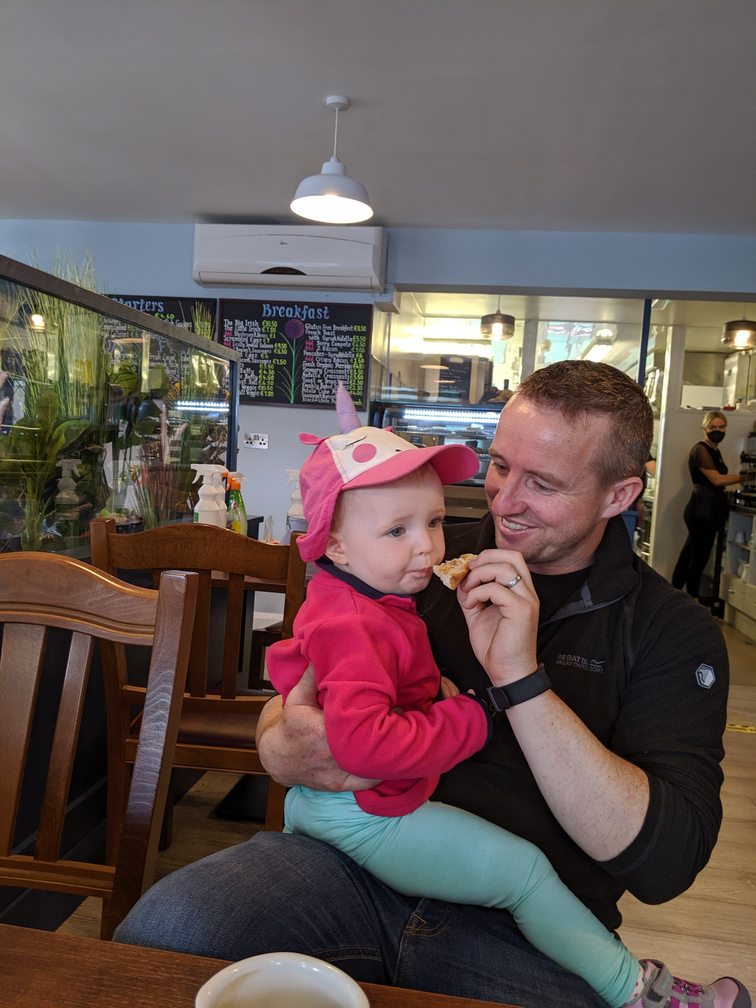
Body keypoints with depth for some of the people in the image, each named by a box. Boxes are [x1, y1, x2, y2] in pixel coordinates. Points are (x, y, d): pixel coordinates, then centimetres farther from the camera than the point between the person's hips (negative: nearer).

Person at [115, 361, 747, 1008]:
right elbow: (295, 696, 9)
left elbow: (665, 862, -11)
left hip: (525, 927, -2)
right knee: (162, 929, -22)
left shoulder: (675, 631, -1)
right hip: (359, 858, 3)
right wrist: (281, 749, -16)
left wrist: (519, 677, -20)